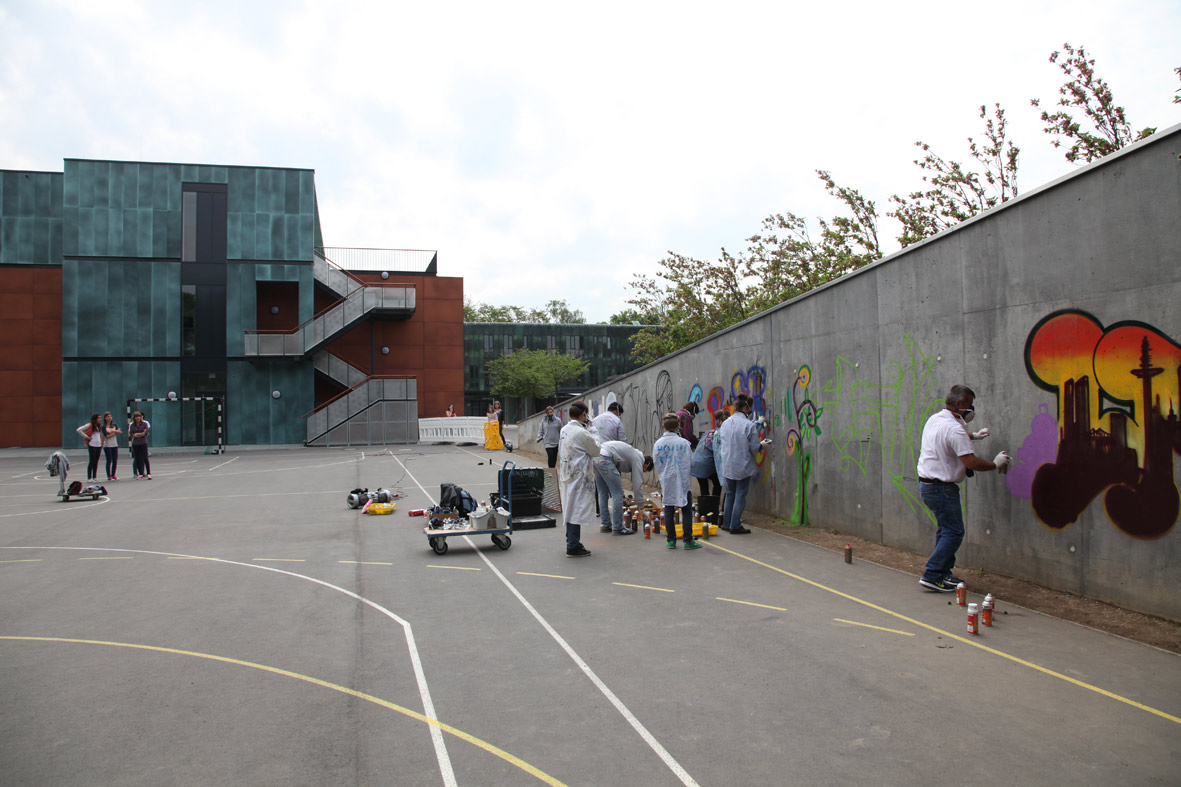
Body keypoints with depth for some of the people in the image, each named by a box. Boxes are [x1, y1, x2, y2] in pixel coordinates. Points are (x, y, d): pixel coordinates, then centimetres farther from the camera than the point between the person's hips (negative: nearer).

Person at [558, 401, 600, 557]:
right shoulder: (582, 433, -18)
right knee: (577, 508, -3)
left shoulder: (564, 430, 7)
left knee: (570, 508, 17)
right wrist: (591, 432, 5)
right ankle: (573, 547, 0)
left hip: (567, 474, 9)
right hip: (579, 476, -9)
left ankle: (571, 542, 28)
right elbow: (596, 451, -7)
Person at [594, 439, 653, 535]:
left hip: (595, 456, 10)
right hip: (604, 459, -10)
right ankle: (618, 527, 6)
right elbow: (637, 484, 2)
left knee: (603, 493, 18)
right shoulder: (638, 460, 4)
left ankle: (605, 524, 25)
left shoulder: (632, 454, 29)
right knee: (617, 494, 0)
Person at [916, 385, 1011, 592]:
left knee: (946, 529, 18)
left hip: (926, 484, 10)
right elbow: (972, 462, -23)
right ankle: (932, 576, -5)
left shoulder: (934, 419, 10)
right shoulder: (954, 429, -21)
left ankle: (943, 573, 22)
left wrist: (973, 436, 38)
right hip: (941, 488, -10)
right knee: (953, 532, -4)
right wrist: (995, 464, -7)